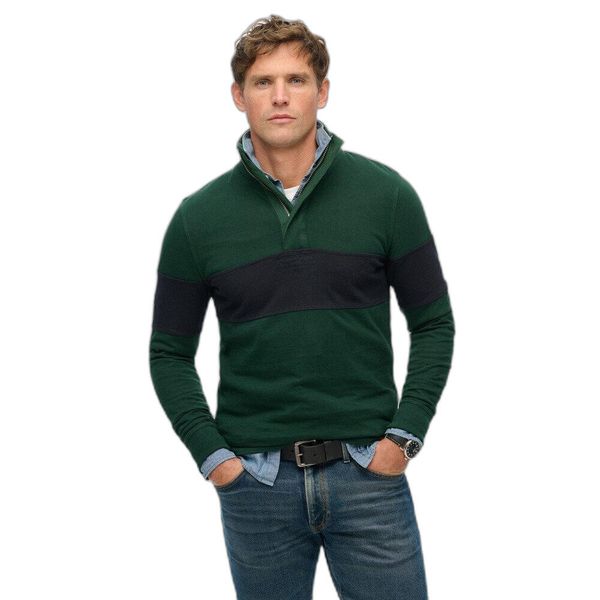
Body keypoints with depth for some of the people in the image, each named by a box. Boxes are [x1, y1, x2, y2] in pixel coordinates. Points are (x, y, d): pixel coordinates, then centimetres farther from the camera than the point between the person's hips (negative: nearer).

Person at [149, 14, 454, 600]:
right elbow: (170, 352, 7)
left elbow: (434, 324, 4)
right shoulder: (199, 216, 0)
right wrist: (211, 454, -2)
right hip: (254, 480, 1)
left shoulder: (386, 193, -1)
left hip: (369, 471, 0)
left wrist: (405, 435, -5)